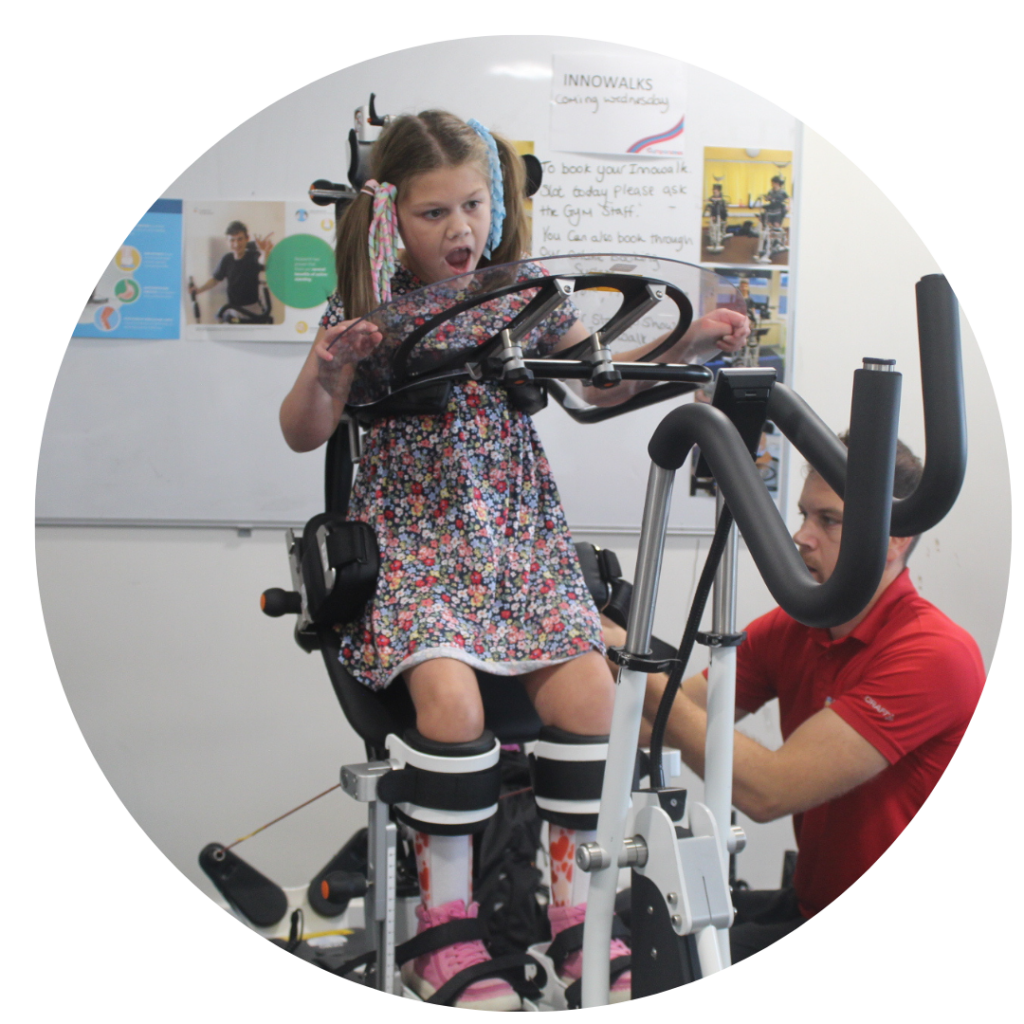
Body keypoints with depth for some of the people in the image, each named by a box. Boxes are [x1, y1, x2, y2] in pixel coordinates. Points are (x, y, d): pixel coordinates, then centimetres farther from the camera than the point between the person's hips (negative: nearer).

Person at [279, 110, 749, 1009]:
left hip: (519, 534, 3)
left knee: (586, 689, -18)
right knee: (450, 692, -28)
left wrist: (689, 341, -4)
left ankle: (570, 899, 4)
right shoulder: (371, 310, -2)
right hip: (411, 539, -3)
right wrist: (323, 368, -23)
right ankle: (446, 919, -9)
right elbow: (303, 435, -3)